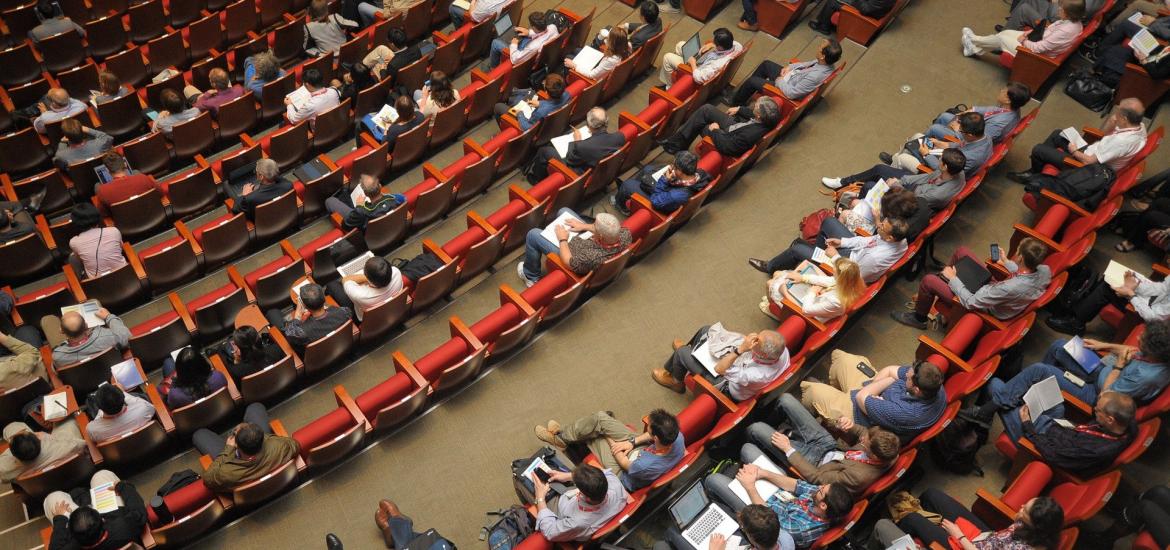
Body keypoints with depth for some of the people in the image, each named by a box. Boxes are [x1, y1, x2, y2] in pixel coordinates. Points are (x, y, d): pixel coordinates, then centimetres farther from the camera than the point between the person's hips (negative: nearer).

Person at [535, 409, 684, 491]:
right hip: (641, 448, 6)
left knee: (589, 436, -1)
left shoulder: (646, 467, -44)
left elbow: (624, 463, -20)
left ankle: (561, 437, 32)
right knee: (601, 418, 0)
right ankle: (563, 431, 28)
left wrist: (610, 441, -5)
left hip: (624, 473, -6)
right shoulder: (677, 436, -30)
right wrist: (633, 441, -15)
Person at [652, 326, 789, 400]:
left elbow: (719, 369, -37)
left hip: (725, 383, -7)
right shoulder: (780, 348, -29)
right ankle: (690, 348, 50)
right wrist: (747, 339, -23)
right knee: (707, 330, 14)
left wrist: (740, 349, -46)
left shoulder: (758, 375, -47)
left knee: (682, 353, 1)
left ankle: (676, 381, 37)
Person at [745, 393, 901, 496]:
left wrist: (788, 449, -21)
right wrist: (849, 427, -26)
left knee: (755, 429, -3)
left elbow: (816, 478, -26)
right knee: (785, 399, 4)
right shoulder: (888, 448, -22)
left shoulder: (859, 477, -39)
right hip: (830, 445, 6)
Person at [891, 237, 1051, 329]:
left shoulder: (1010, 288, -43)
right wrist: (1007, 263, 8)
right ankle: (948, 281, 41)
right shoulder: (1044, 270, -22)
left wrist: (953, 279, -18)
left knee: (928, 281, -4)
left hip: (986, 308, -7)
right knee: (961, 251, 12)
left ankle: (918, 318, 26)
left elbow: (970, 302, -30)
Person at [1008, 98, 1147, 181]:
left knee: (1037, 149, -2)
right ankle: (1038, 165, 30)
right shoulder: (1139, 125, -10)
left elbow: (1089, 161, -28)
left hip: (1088, 167, -9)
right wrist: (1114, 114, -10)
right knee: (1057, 134, 19)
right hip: (1094, 153, 9)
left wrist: (1073, 151, -11)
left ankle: (1034, 174, 28)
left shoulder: (1122, 141, -37)